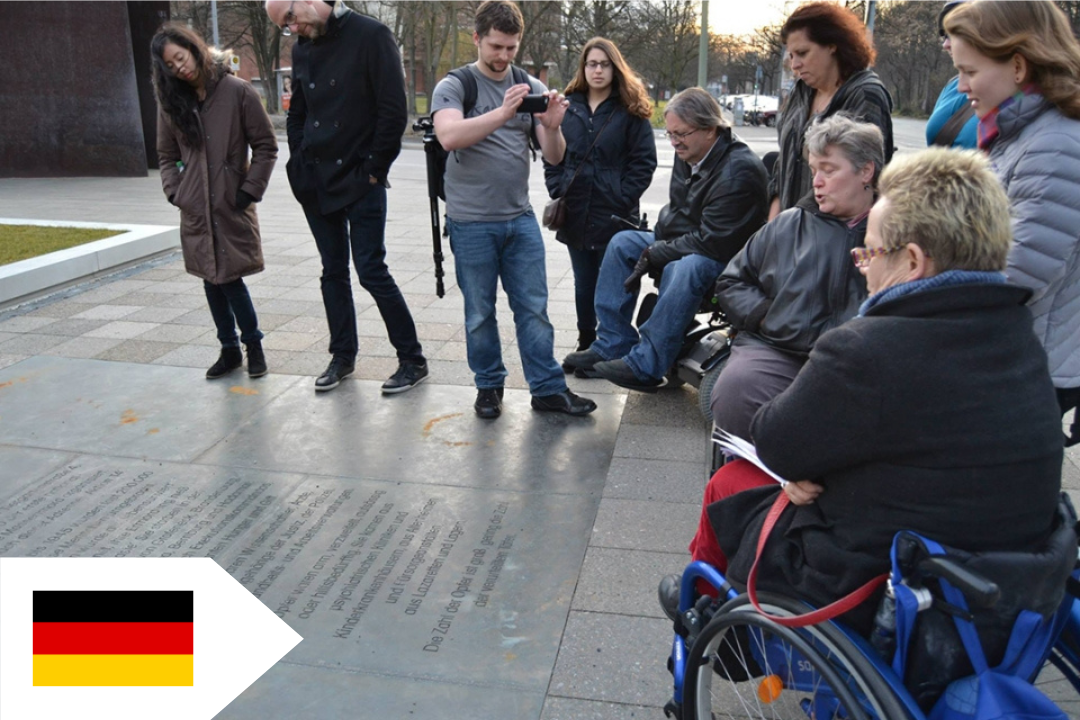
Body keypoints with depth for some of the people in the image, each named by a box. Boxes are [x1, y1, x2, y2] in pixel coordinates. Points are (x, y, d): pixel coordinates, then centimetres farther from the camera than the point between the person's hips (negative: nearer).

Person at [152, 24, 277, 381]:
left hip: (232, 207, -4)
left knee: (230, 278, -6)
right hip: (195, 211, 4)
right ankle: (229, 349, 23)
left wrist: (249, 190, -9)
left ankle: (253, 344, 16)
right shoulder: (170, 101, 7)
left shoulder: (237, 92, -6)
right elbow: (167, 156, 17)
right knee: (212, 279, 8)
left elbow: (266, 147, -4)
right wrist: (174, 192, 3)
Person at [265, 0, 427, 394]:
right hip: (316, 183, 6)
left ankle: (412, 360, 7)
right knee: (333, 272, 12)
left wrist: (374, 169, -13)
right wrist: (301, 163, 9)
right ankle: (342, 355, 25)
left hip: (360, 182, -6)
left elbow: (394, 110, -13)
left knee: (371, 271, -6)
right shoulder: (302, 50, 11)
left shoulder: (370, 36, -9)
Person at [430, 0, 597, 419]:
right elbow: (449, 137, -23)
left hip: (520, 218, 3)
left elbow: (554, 157, 4)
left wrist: (552, 127, -18)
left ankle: (548, 388, 12)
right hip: (471, 223, -3)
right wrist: (503, 112, -33)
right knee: (480, 313, 7)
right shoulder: (454, 86, -2)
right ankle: (489, 386, 22)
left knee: (534, 308, 5)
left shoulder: (531, 87, 8)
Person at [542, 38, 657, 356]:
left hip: (615, 217, -4)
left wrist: (622, 198, -13)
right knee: (584, 286, 14)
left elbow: (644, 161, -5)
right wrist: (558, 192, 0)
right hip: (575, 214, 4)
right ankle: (585, 346, 28)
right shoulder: (568, 107, 9)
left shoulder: (631, 110, -2)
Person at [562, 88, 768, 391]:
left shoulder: (740, 170, -23)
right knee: (623, 242, 2)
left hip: (726, 258, -9)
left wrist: (657, 254, -21)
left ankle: (645, 365, -33)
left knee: (683, 269, -38)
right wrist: (657, 246, -4)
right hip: (685, 244, 10)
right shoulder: (687, 155, 3)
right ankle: (613, 345, -3)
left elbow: (714, 242, -27)